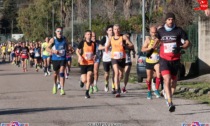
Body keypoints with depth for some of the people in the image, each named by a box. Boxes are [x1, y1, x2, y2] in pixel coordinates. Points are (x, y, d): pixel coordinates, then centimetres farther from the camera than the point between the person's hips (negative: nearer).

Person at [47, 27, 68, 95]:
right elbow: (47, 48, -7)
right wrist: (53, 51, -24)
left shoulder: (64, 39, 1)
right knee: (56, 73, 13)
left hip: (63, 58, 0)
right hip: (55, 59, 0)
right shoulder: (53, 40, -7)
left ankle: (62, 90, -15)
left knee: (61, 73, -13)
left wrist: (66, 51, 1)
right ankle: (55, 85, 42)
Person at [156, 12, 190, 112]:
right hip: (164, 59, -1)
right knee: (167, 79, -19)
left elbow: (187, 42, -2)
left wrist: (180, 48, -19)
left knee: (173, 80, 12)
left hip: (175, 60, 1)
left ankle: (169, 97, 40)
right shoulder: (161, 31, 2)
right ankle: (170, 103, -25)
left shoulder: (179, 31, -4)